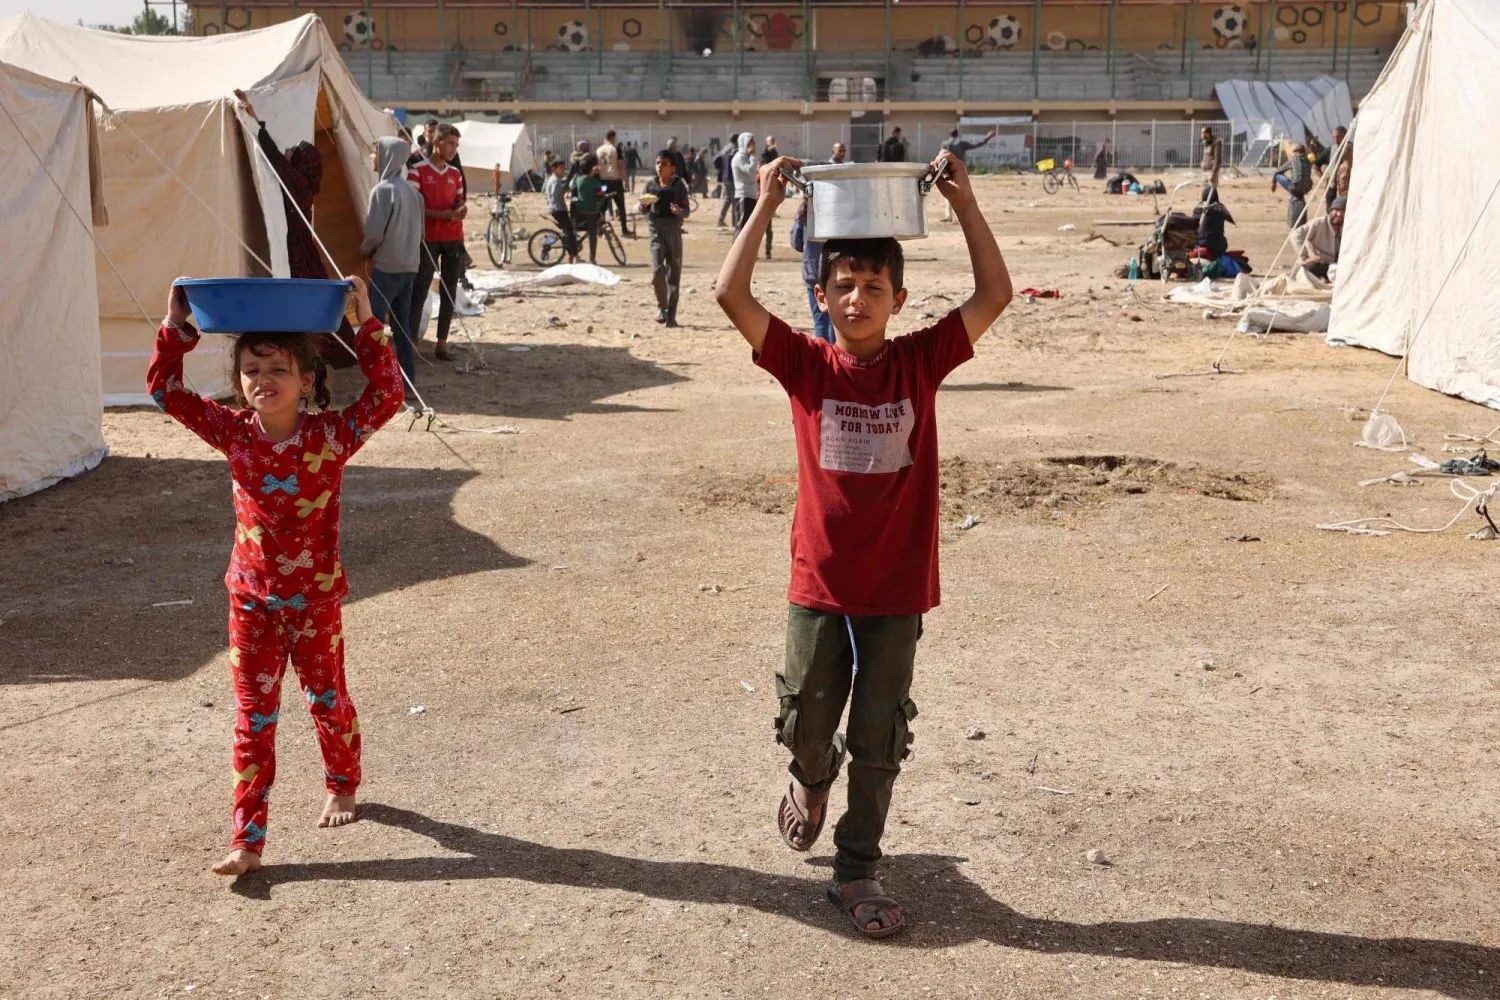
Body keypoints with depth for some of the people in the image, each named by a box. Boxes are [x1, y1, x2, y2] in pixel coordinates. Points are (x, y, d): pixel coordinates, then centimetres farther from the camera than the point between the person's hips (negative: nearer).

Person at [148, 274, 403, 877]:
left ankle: (341, 787, 45)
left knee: (326, 699, 19)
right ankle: (247, 841, 9)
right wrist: (175, 328, -10)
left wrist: (366, 326, -26)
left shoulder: (332, 433, -14)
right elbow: (166, 391, -1)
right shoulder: (233, 431, -5)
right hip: (252, 599, 2)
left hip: (316, 597, -2)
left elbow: (386, 396, -25)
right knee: (253, 718, 4)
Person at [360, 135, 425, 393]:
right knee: (401, 324, 12)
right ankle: (408, 380, 13)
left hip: (386, 267, -7)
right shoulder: (411, 190, 9)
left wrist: (364, 250, 2)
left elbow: (374, 231, -15)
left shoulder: (382, 189, -13)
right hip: (410, 265, 7)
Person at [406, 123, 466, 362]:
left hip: (454, 239, 5)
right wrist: (441, 215, -20)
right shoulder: (418, 171, -6)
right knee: (419, 291, -6)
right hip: (428, 240, -5)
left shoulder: (455, 174, 11)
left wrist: (462, 210, -7)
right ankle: (410, 342, -3)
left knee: (449, 293, 5)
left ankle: (442, 343, 11)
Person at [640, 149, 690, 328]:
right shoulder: (651, 184, 6)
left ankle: (671, 315, 11)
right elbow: (644, 211, 11)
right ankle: (661, 306, 8)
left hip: (673, 232, -1)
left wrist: (679, 211, -23)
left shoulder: (678, 185, -1)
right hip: (656, 232, 1)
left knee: (674, 275, 3)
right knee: (657, 272, -14)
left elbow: (686, 211, 0)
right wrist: (644, 204, -12)